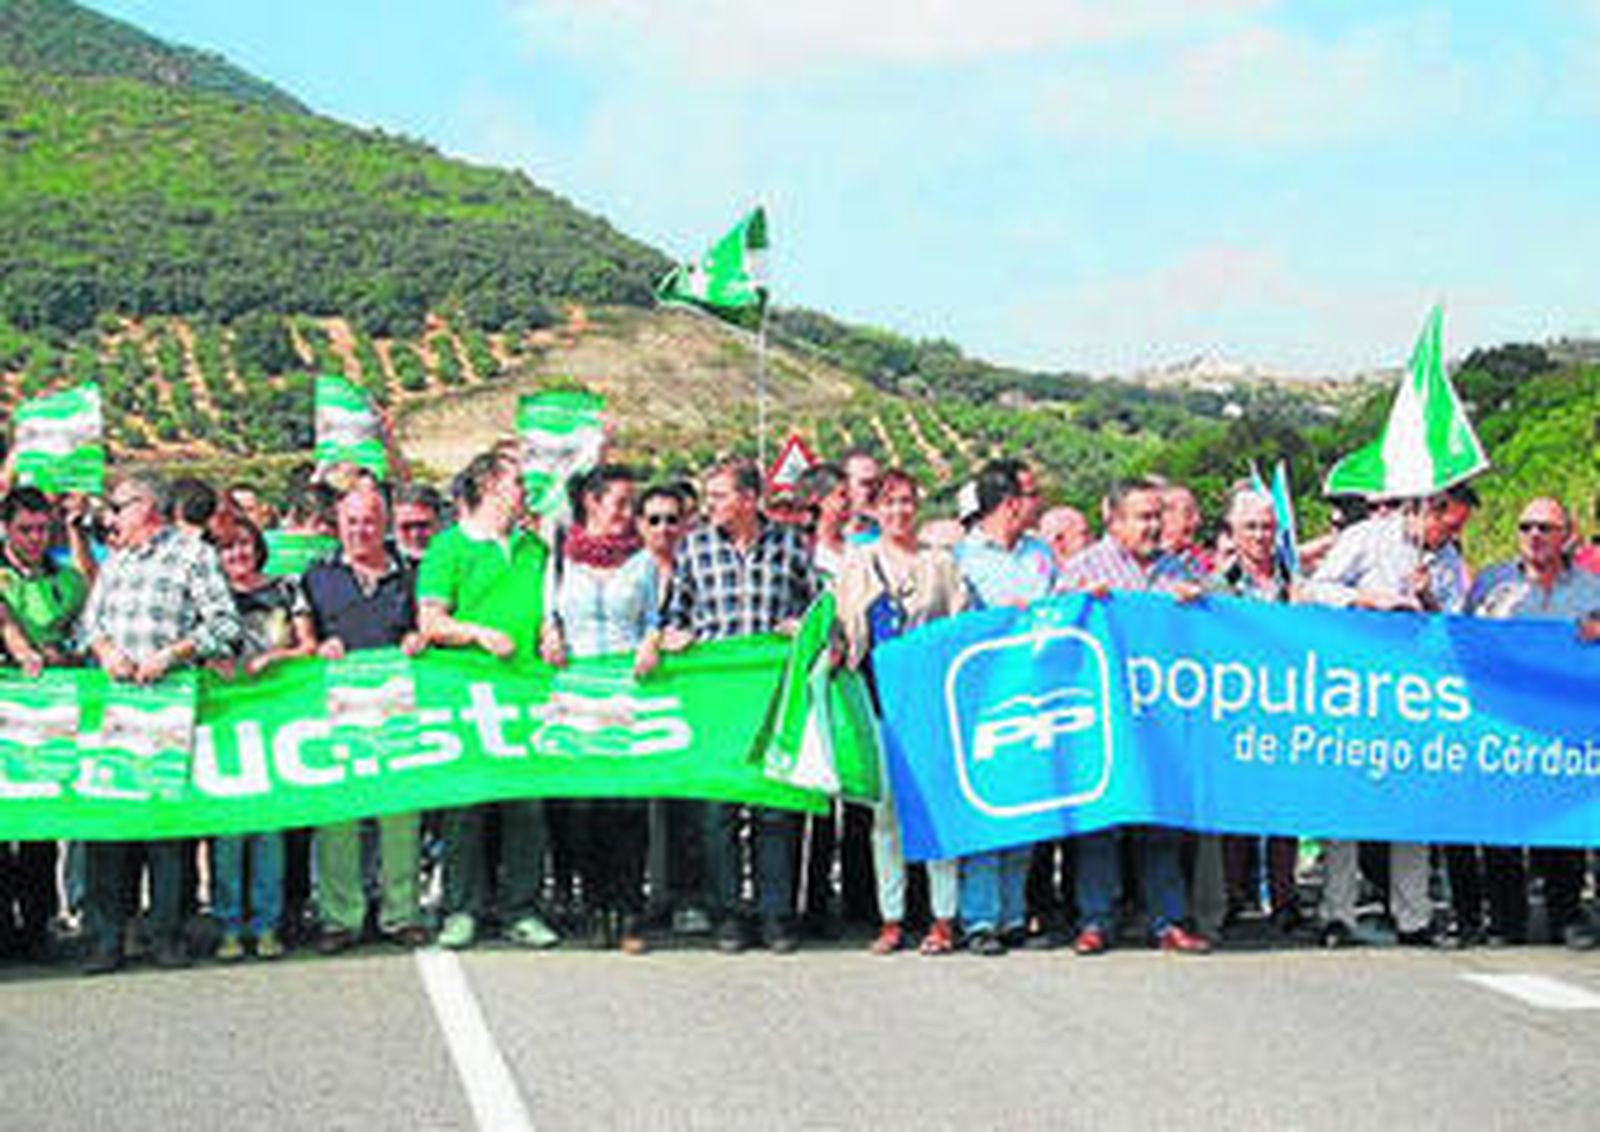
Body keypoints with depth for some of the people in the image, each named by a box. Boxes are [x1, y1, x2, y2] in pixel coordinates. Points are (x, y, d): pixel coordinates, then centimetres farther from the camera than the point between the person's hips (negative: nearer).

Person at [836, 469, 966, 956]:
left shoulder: (940, 563, 11)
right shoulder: (858, 563, 15)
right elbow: (844, 628, 17)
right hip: (879, 693, 2)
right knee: (885, 801, 0)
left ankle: (943, 919, -1)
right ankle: (891, 919, 4)